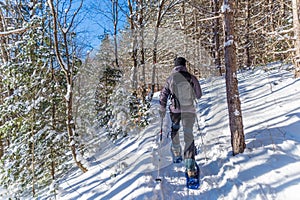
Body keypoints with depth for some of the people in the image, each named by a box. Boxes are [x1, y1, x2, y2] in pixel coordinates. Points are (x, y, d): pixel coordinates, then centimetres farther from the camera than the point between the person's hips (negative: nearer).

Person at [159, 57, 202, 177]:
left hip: (175, 110, 1)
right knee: (189, 136, 0)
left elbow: (163, 95, 2)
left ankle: (176, 155, 40)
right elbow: (199, 95, 5)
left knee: (174, 131, 26)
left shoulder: (170, 78, -1)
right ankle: (190, 166, -7)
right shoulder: (191, 78, -4)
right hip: (189, 110, -1)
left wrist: (162, 109, 12)